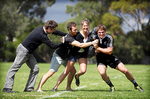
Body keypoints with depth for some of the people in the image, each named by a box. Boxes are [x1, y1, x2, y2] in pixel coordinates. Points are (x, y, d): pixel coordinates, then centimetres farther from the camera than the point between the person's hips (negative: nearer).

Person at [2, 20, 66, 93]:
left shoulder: (42, 28, 3)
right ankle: (7, 88, -13)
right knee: (14, 68, -10)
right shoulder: (42, 36, -25)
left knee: (35, 69, 6)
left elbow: (55, 32, 20)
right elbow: (53, 46, -18)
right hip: (23, 50, -10)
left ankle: (29, 88, 6)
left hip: (28, 53, 10)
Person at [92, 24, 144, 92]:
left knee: (125, 71, -7)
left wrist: (98, 48, -26)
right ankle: (111, 86, -3)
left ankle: (136, 85, 19)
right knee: (102, 73, -30)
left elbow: (109, 51, -24)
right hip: (100, 59, 1)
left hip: (110, 58, 0)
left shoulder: (109, 38, -19)